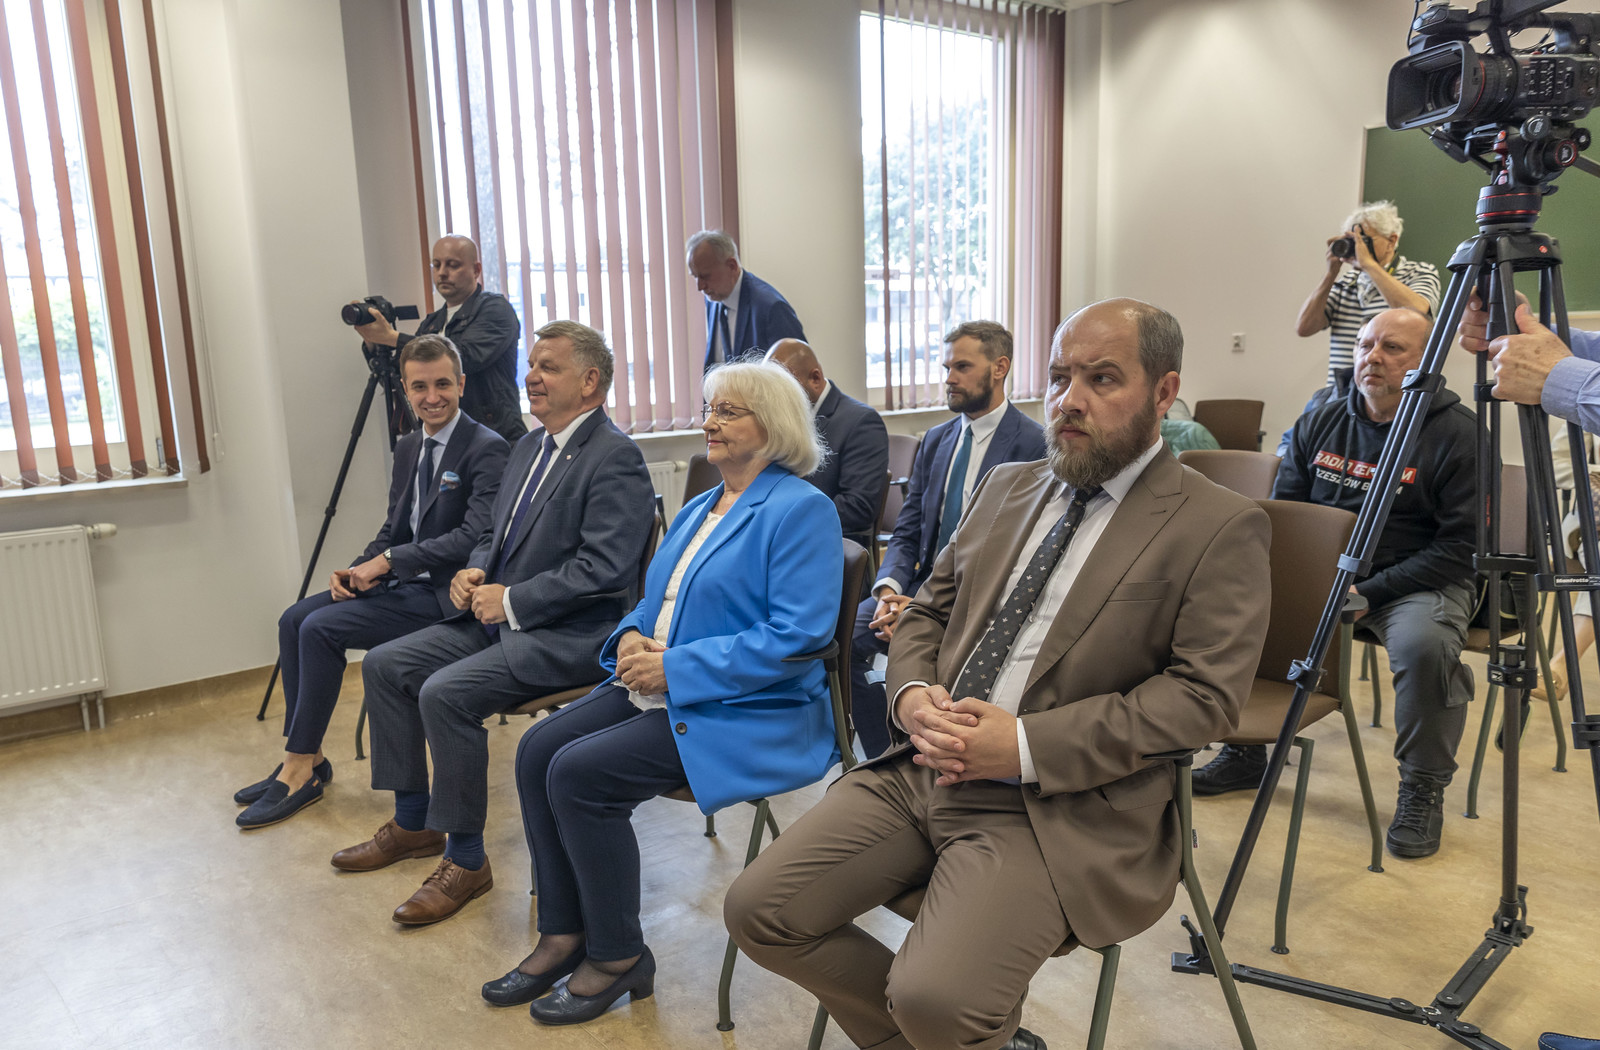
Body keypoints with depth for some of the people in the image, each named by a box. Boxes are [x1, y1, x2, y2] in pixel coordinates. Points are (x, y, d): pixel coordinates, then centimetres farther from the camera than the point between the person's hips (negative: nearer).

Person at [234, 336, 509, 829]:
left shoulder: (487, 450, -15)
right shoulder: (407, 448, 13)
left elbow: (474, 538, -24)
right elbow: (393, 528, 17)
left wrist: (386, 561, -20)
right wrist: (357, 570, -3)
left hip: (445, 594, -9)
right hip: (405, 583, 9)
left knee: (322, 627, -18)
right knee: (295, 618, -2)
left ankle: (301, 770, -3)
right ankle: (306, 758, 8)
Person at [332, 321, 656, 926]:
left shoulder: (615, 457, -15)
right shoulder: (531, 446, 15)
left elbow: (601, 570, -23)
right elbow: (496, 533, 24)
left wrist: (511, 600, -18)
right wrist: (475, 571, 2)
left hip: (566, 635, -10)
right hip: (499, 619, 10)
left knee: (445, 693, -26)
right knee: (384, 665, 6)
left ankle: (465, 861, -8)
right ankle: (413, 824, 19)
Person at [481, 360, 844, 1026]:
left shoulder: (801, 510, -12)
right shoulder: (702, 507, 16)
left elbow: (798, 636, -22)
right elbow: (659, 598, 23)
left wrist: (677, 667, -21)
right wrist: (634, 636, -2)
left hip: (747, 714, -9)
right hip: (662, 691, 9)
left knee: (579, 772, -20)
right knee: (537, 750, -6)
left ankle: (618, 956, 0)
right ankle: (564, 934, 7)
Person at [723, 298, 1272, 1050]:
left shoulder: (1220, 527, -3)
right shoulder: (1007, 487, 16)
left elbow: (1205, 692, -12)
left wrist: (1029, 747, -19)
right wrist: (913, 694, -4)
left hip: (1057, 805, -6)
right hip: (921, 768, 6)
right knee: (757, 909, -5)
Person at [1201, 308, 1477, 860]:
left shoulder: (1458, 433, -7)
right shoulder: (1319, 423, 7)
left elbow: (1461, 544, -12)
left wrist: (1371, 593, -21)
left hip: (1421, 580, -4)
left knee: (1425, 643, -36)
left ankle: (1423, 788, -9)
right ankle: (1244, 752, 5)